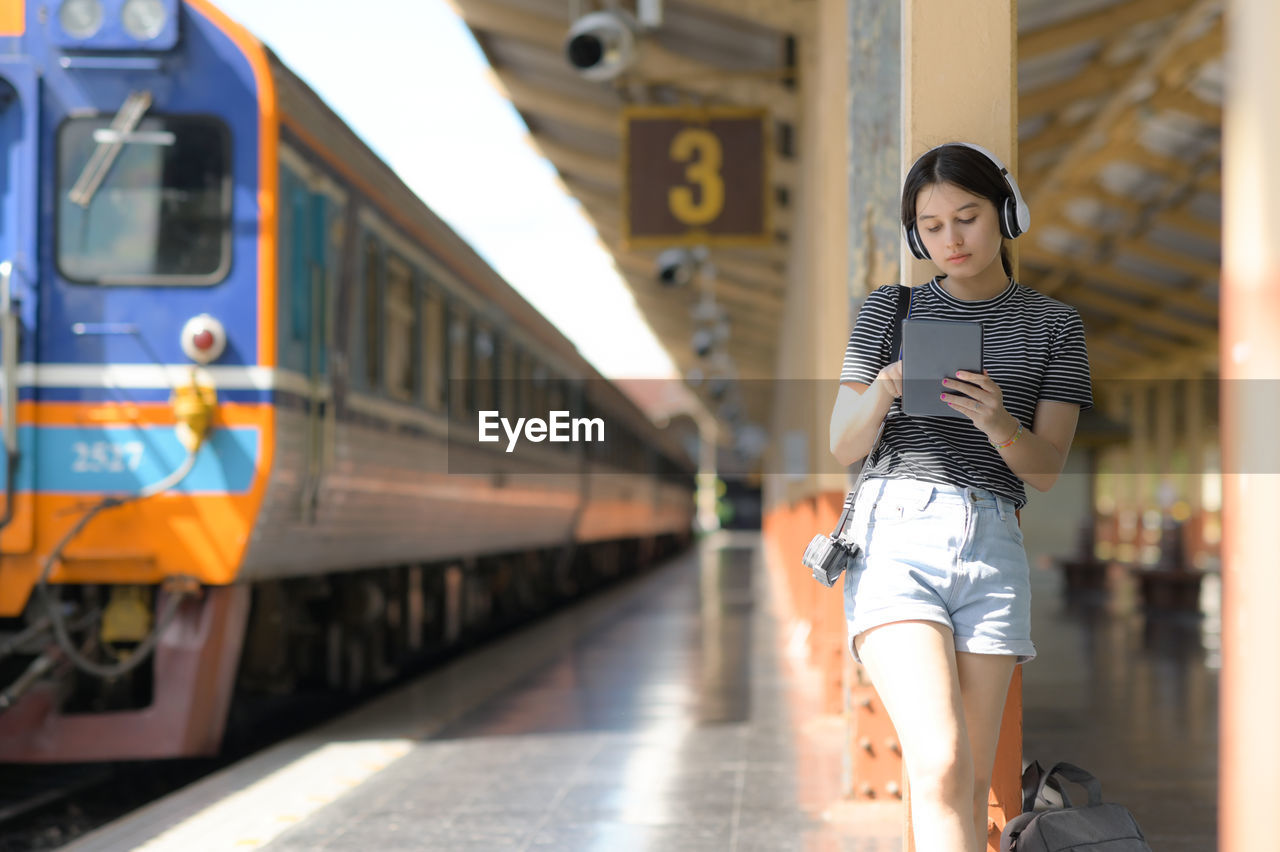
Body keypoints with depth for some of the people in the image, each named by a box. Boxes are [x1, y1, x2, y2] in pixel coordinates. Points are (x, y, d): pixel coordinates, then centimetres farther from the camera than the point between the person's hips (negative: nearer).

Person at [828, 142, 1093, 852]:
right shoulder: (890, 309, 12)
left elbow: (1047, 470, 6)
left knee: (972, 787, 0)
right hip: (896, 532, -2)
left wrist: (999, 424, -16)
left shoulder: (1054, 324, 13)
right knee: (940, 767, -19)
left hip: (992, 546, 2)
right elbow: (842, 446, 10)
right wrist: (883, 393, -12)